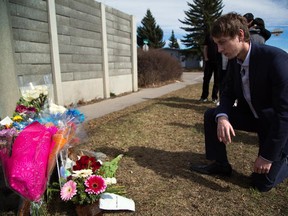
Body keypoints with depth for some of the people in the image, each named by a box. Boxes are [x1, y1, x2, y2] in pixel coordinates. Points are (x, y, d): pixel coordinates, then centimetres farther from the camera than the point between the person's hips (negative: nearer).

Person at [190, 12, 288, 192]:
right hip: (252, 115, 6)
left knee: (262, 182, -5)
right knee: (211, 115, -9)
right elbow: (228, 94, -1)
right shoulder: (234, 61, -7)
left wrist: (268, 155, -25)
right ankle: (220, 164, 6)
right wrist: (222, 117, -25)